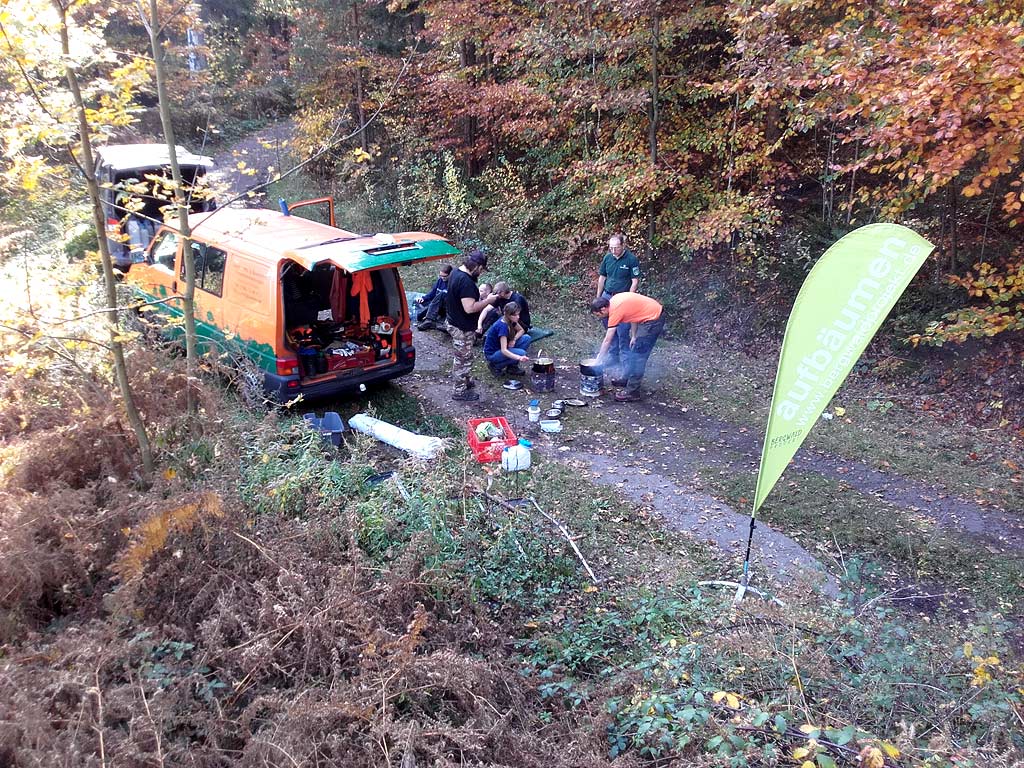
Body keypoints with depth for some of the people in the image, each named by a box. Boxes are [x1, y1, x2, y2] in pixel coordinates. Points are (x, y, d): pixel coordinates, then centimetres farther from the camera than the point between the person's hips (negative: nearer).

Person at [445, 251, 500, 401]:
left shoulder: (456, 273, 3)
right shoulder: (466, 282, -29)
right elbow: (469, 308, -32)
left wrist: (480, 298, 9)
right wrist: (488, 301, -20)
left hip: (454, 322, 10)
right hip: (462, 328, -10)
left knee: (462, 357, 26)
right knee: (464, 358, 5)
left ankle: (465, 380, 43)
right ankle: (459, 391, 17)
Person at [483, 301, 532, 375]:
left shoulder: (511, 321, -6)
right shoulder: (502, 326, -29)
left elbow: (522, 330, 12)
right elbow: (503, 350, -36)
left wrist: (514, 339, -10)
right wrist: (519, 358, -49)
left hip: (501, 349, 8)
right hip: (492, 354, -8)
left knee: (526, 338, -6)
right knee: (521, 353, -26)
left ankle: (512, 366, 1)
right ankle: (496, 366, -6)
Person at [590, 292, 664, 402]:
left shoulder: (615, 310, -19)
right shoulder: (614, 301, 5)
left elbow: (607, 341, -15)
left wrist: (598, 360, -7)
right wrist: (634, 336, 10)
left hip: (653, 319, -10)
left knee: (638, 355, -7)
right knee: (633, 350, 19)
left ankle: (632, 391, -5)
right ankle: (627, 378, 32)